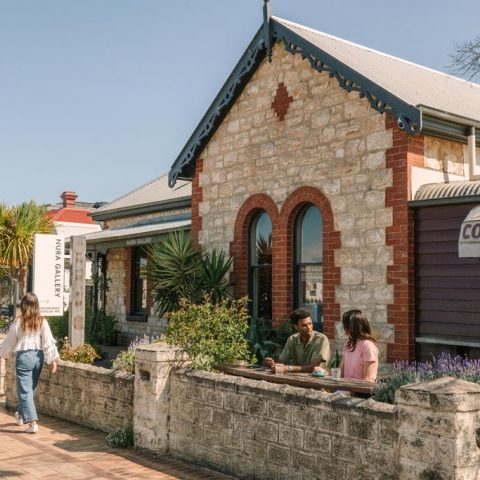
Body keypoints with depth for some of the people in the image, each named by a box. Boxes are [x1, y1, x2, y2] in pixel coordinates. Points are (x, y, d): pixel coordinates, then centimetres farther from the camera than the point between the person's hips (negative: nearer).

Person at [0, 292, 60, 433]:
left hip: (24, 357, -4)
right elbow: (48, 342, -7)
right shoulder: (42, 322, -4)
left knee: (25, 391, -2)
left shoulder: (18, 323, -8)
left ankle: (33, 422, -11)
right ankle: (21, 415, 40)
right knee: (31, 388, 20)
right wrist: (53, 359, -3)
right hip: (38, 357, 4)